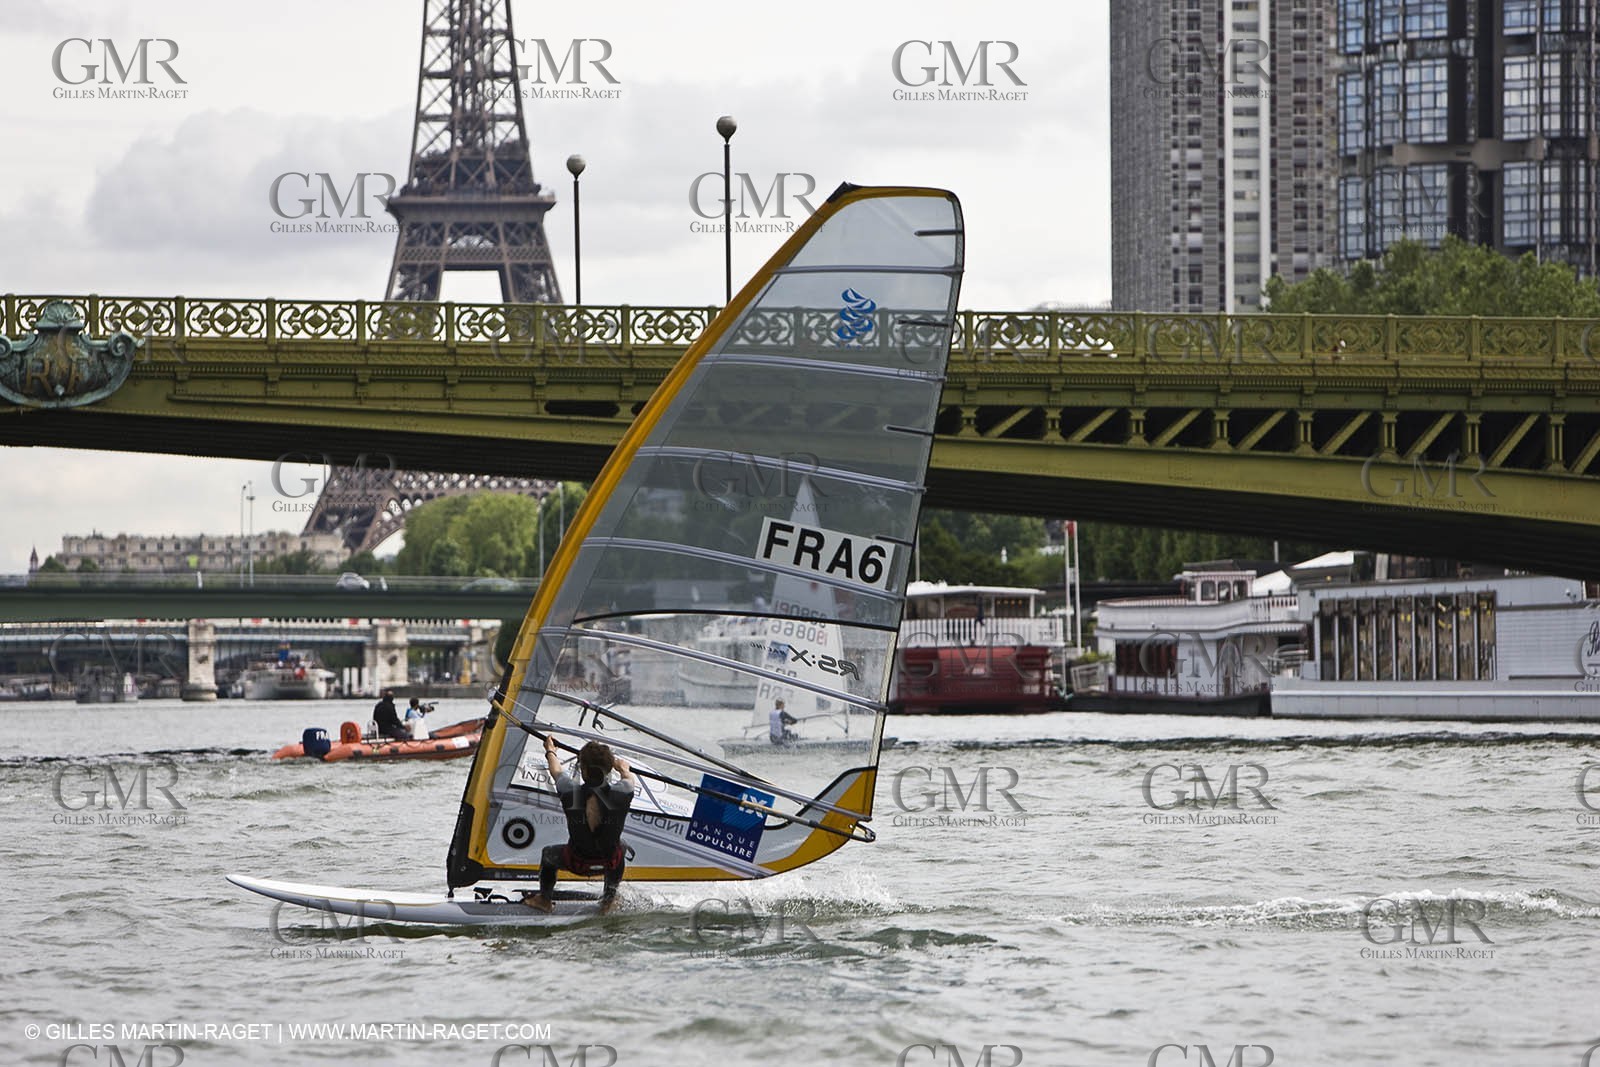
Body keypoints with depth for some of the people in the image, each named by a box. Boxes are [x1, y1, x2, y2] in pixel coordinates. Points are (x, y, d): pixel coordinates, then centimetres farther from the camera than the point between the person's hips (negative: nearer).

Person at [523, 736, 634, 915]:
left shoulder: (570, 792, -23)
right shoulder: (620, 794, -22)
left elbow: (556, 771, 2)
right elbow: (627, 774, 5)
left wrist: (550, 750, 25)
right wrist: (619, 764, 29)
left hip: (577, 863, -1)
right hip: (609, 864, 1)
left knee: (548, 853, 32)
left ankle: (545, 899, 48)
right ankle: (610, 897, 42)